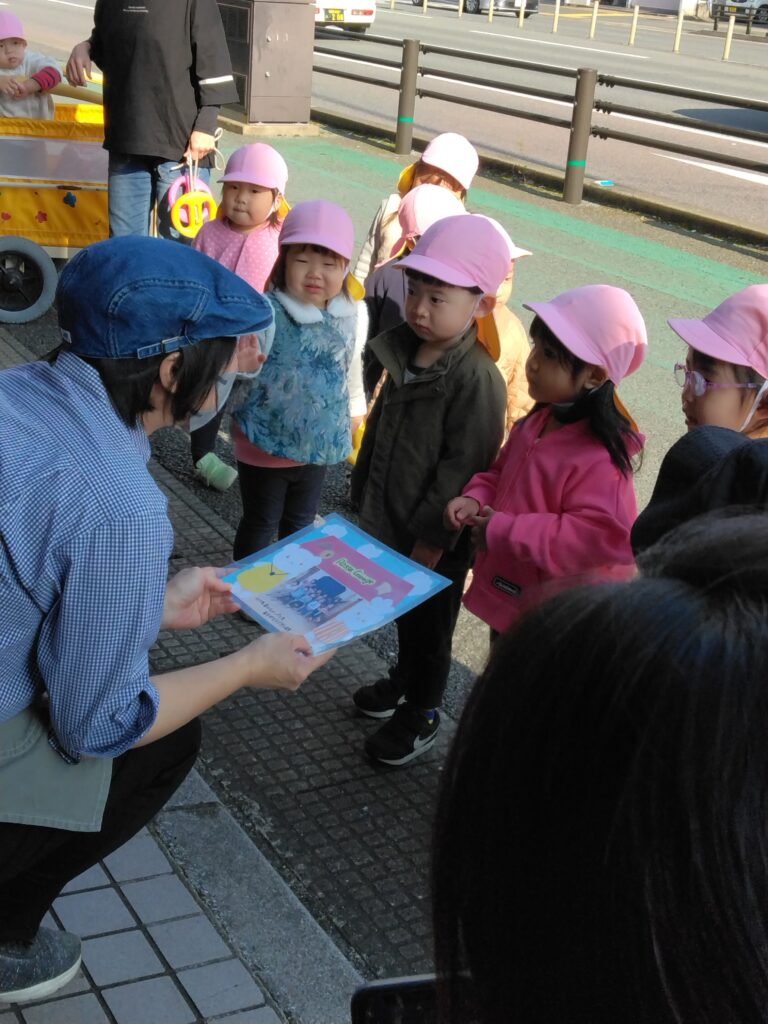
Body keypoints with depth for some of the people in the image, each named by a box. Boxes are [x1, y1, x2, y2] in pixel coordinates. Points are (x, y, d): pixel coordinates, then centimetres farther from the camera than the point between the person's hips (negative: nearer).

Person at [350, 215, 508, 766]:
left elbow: (462, 466, -24)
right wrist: (366, 494, 17)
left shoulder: (476, 379, -25)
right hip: (391, 523, 8)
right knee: (403, 613, 26)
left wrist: (431, 536, -21)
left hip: (437, 539, -7)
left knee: (429, 625, 11)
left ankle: (420, 713, 30)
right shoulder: (405, 355, 1)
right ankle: (404, 679, 48)